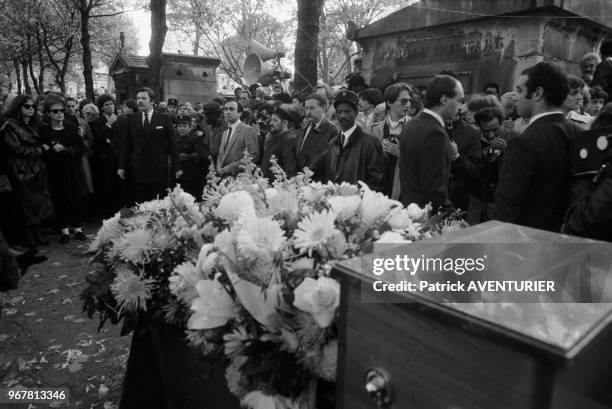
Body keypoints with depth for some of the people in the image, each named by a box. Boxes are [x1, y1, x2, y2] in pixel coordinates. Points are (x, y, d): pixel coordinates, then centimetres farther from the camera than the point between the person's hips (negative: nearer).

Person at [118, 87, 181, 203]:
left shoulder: (164, 118, 1)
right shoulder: (132, 119, 7)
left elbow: (171, 144, 0)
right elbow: (126, 144, 9)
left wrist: (177, 167, -3)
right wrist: (122, 167, 6)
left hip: (158, 169, -2)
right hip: (138, 169, 2)